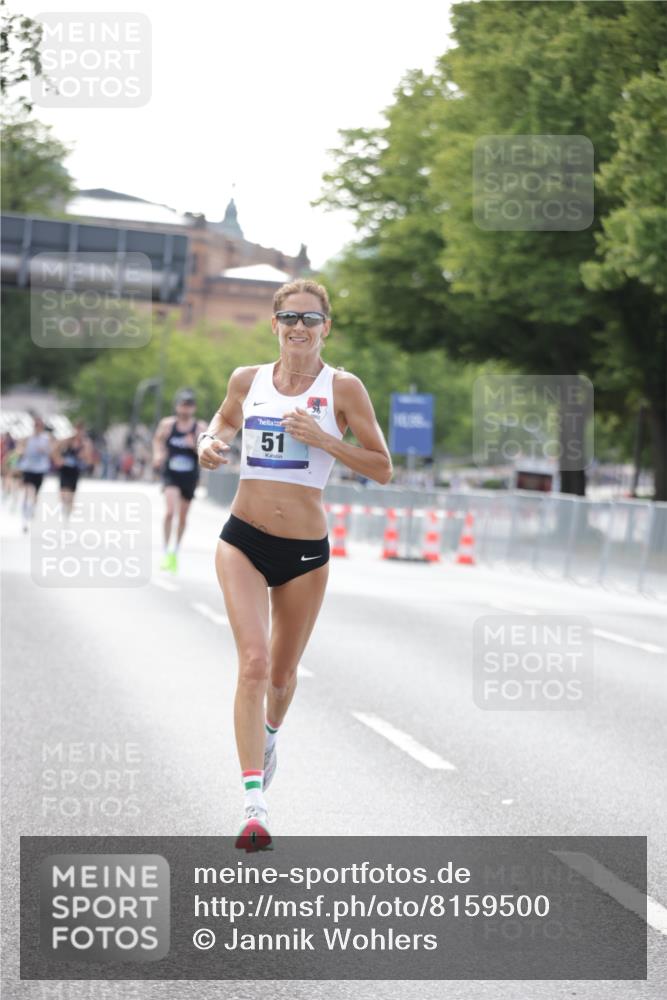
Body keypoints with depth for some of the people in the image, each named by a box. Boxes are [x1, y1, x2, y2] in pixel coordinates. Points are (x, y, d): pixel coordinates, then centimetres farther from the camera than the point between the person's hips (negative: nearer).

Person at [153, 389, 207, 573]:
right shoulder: (167, 424, -4)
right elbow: (158, 440, 15)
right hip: (171, 475, -1)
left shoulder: (200, 427, -6)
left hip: (190, 477, 1)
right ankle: (167, 552, -14)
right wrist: (158, 454, -2)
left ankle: (175, 552, 35)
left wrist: (195, 446, -24)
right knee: (170, 512, -22)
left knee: (182, 517, 14)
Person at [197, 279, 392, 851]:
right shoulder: (247, 381, 4)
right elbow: (225, 420, 27)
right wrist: (210, 443, 4)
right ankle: (254, 804, -21)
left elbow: (382, 468, -4)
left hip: (305, 551, 0)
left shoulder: (342, 388, -4)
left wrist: (323, 439, -17)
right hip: (244, 540, 0)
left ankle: (269, 735, 52)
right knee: (254, 660, -17)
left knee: (282, 672, 15)